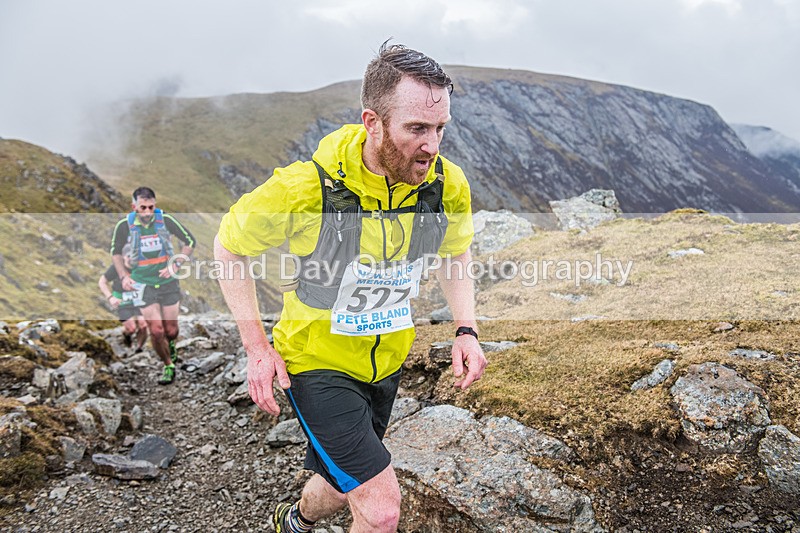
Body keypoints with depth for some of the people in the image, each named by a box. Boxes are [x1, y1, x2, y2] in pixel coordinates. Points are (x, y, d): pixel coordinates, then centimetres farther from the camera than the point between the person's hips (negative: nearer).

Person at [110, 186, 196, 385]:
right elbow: (116, 252, 7)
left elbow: (190, 242, -1)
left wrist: (175, 265, -11)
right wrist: (124, 276, -5)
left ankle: (170, 345, 43)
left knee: (170, 329, 5)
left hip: (168, 281, 1)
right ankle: (168, 366, 15)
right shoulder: (125, 225, -10)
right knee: (156, 330, -8)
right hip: (143, 283, 0)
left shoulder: (165, 219, -12)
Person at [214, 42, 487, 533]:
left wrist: (466, 329, -6)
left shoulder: (449, 185, -14)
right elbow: (229, 245, -10)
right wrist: (257, 347, -14)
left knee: (342, 488, 25)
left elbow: (455, 255, 8)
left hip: (386, 363, 5)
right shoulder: (307, 187, -27)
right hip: (316, 360, -5)